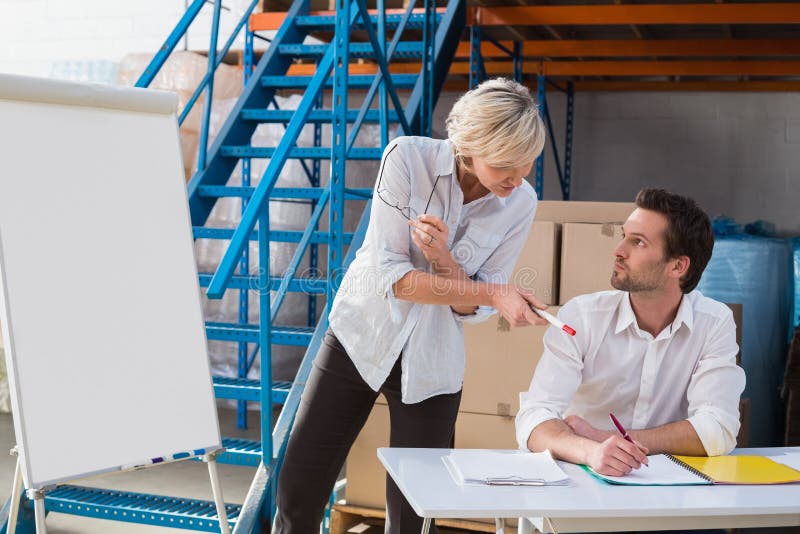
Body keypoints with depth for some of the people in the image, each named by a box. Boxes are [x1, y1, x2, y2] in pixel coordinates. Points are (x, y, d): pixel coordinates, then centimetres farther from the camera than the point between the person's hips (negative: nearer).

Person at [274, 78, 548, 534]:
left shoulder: (520, 204, -11)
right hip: (361, 338, -1)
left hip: (430, 365, 1)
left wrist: (442, 258, -27)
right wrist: (494, 292, -29)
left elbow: (473, 309, -7)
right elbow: (391, 275, -22)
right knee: (298, 494, 1)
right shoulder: (409, 158, -19)